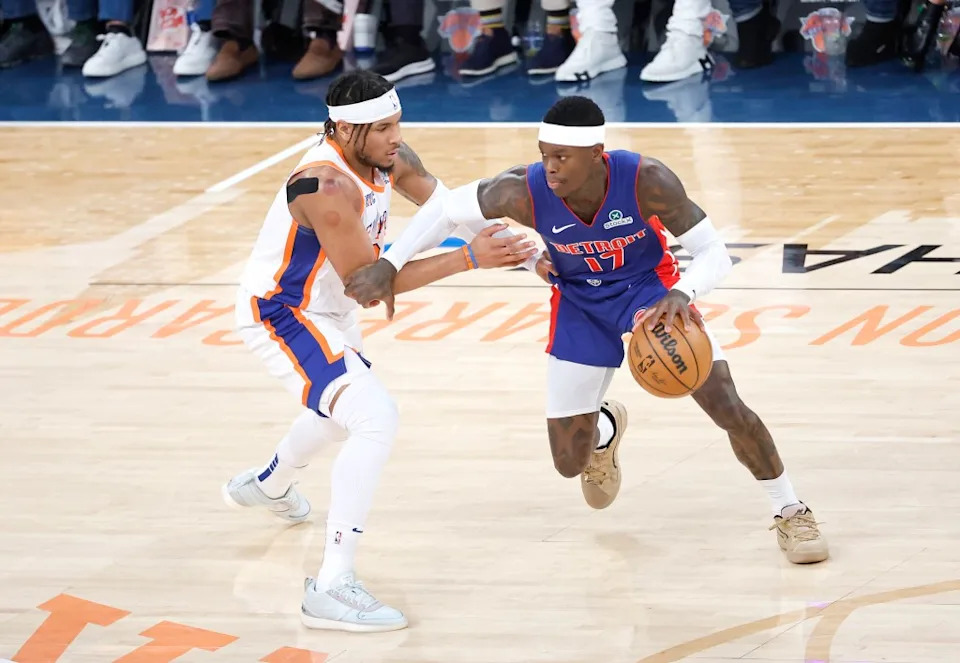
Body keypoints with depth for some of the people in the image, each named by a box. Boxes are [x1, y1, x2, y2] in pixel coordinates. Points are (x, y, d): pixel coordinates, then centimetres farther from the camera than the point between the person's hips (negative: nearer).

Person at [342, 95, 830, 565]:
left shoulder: (646, 181, -34)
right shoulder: (525, 191, -31)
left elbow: (713, 253, -27)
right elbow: (446, 211, -14)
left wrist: (681, 294, -48)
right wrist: (388, 266, -24)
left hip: (652, 288, -2)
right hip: (580, 304, 2)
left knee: (728, 408, -16)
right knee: (570, 462, 4)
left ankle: (789, 511, 10)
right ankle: (605, 428, 44)